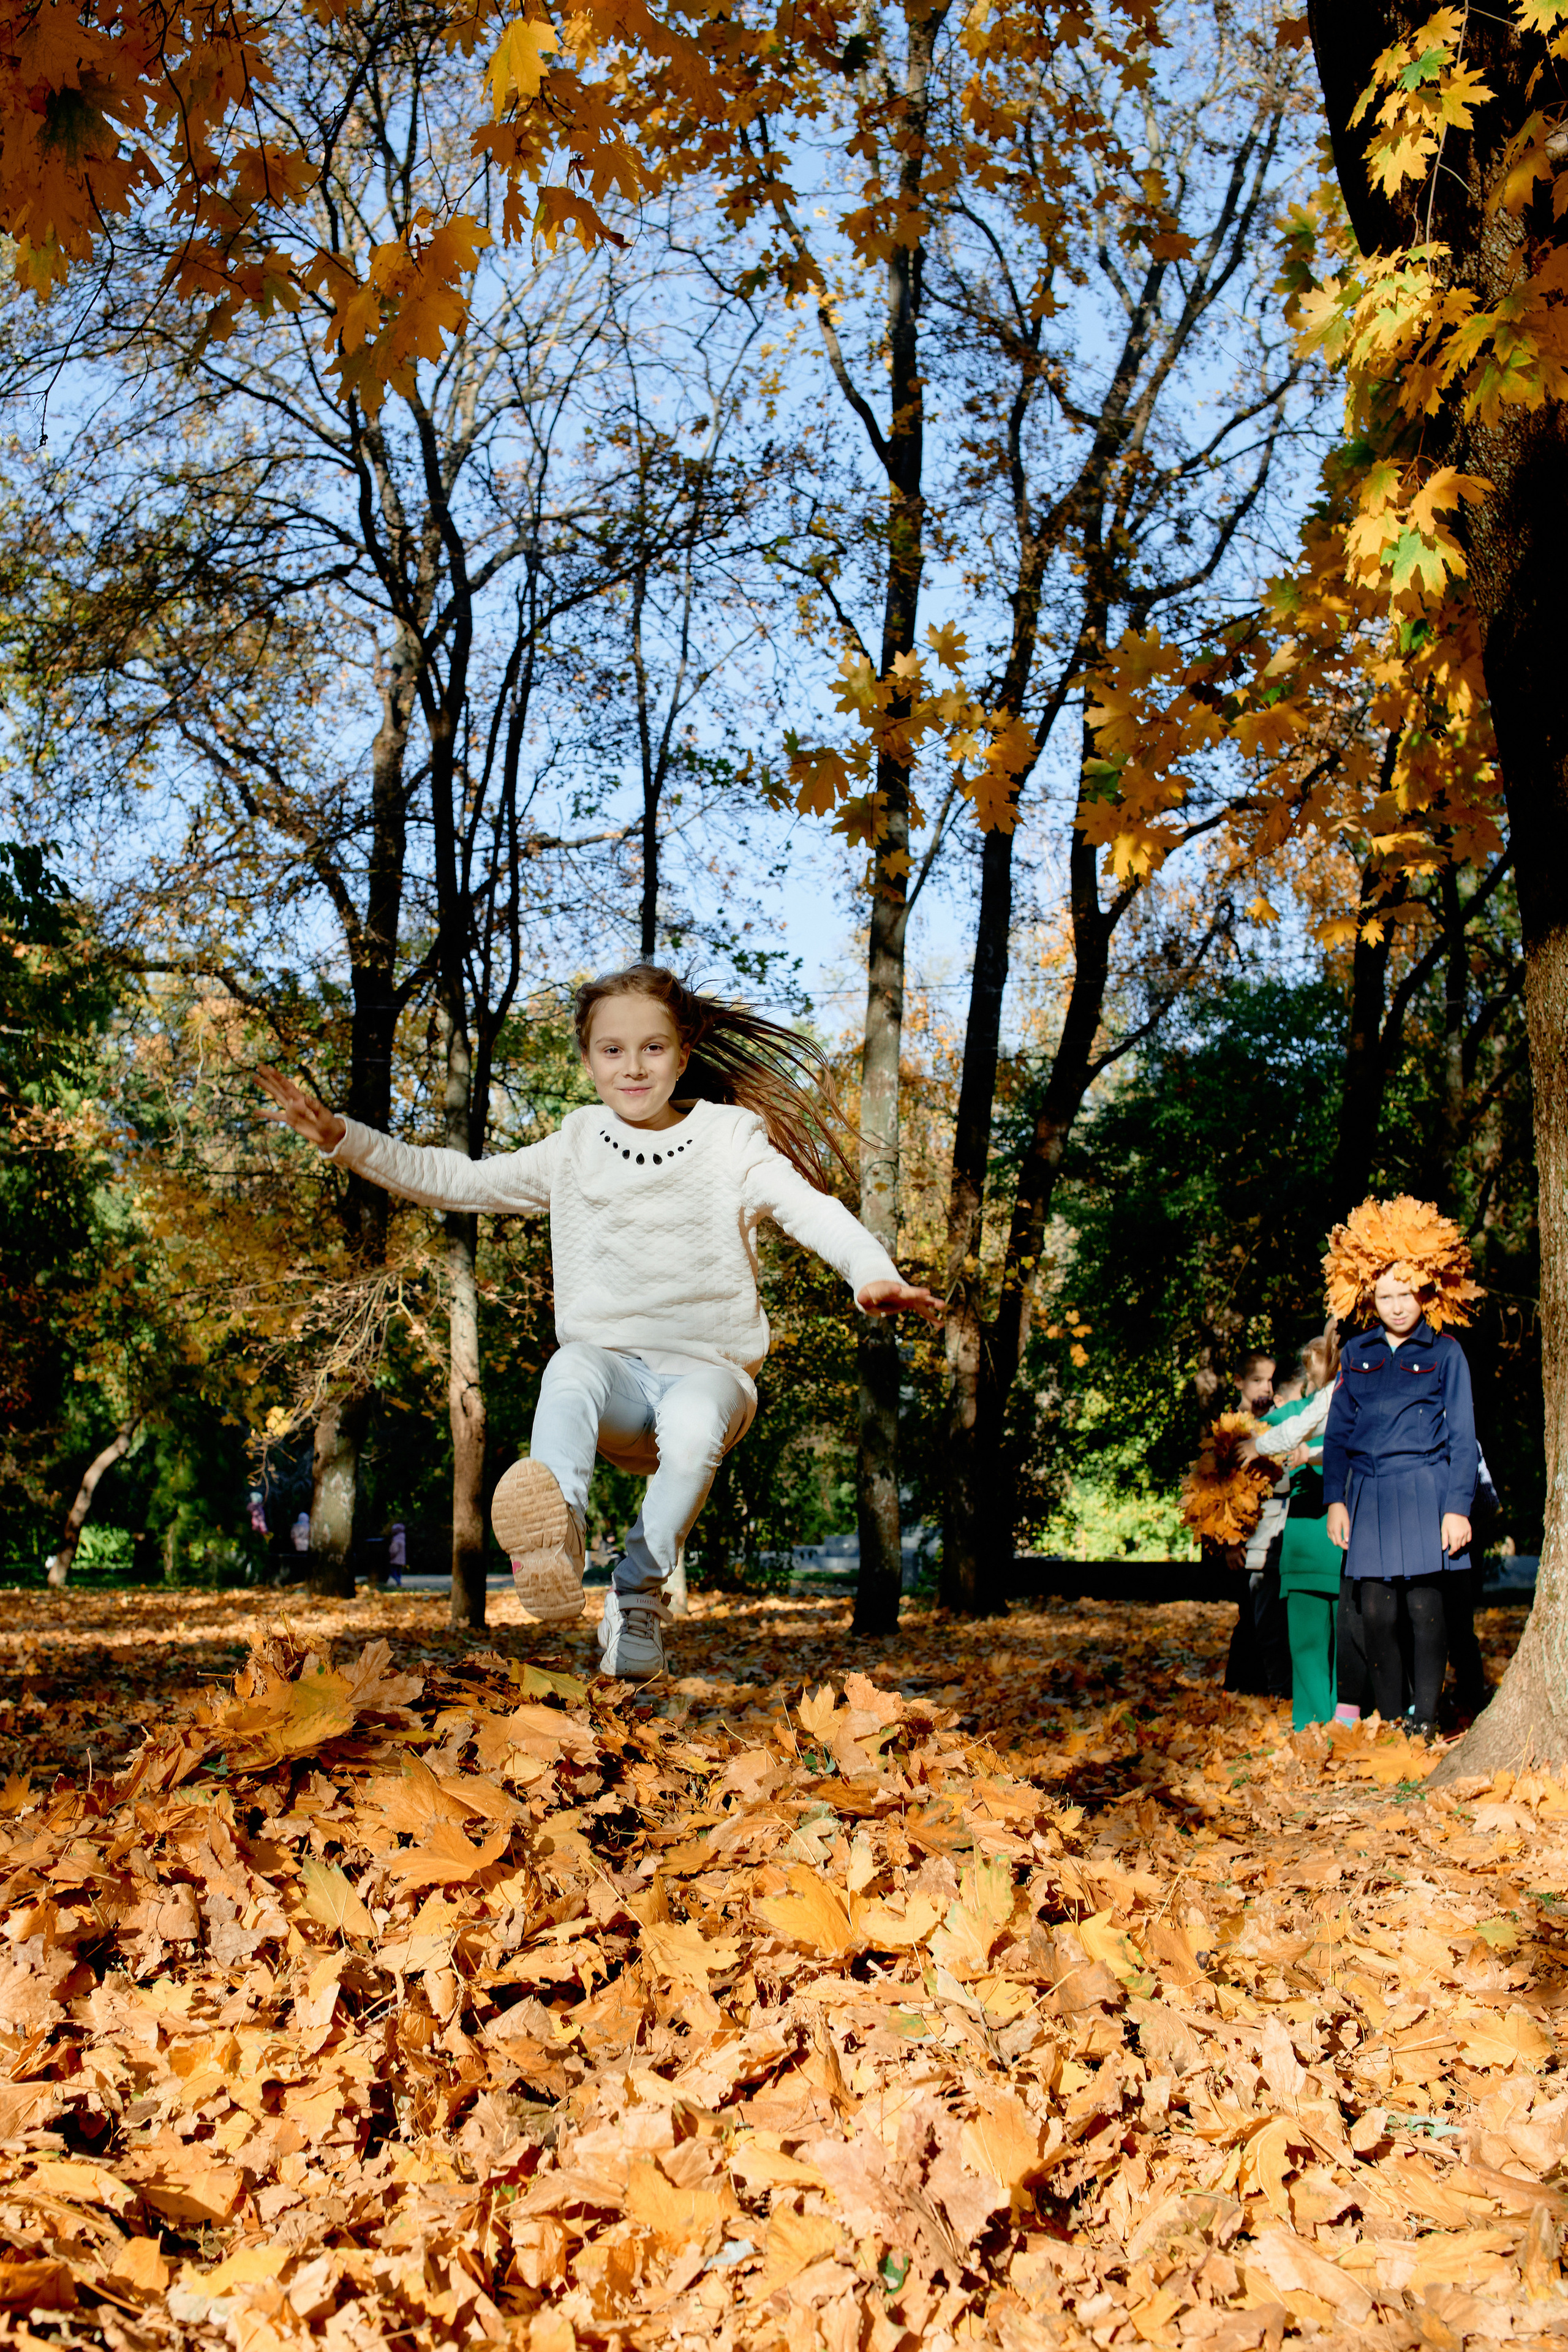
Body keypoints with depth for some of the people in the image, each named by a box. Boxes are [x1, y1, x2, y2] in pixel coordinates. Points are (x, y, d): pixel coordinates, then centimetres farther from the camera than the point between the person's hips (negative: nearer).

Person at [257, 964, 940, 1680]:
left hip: (707, 1369, -1)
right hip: (613, 1371, 2)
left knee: (694, 1427, -37)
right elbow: (451, 1181, 17)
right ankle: (557, 1535, -63)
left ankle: (638, 1593, -18)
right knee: (571, 1372, -35)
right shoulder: (576, 1151, 13)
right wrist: (341, 1138, 7)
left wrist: (873, 1274, -33)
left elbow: (812, 1208, -12)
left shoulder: (730, 1143, 4)